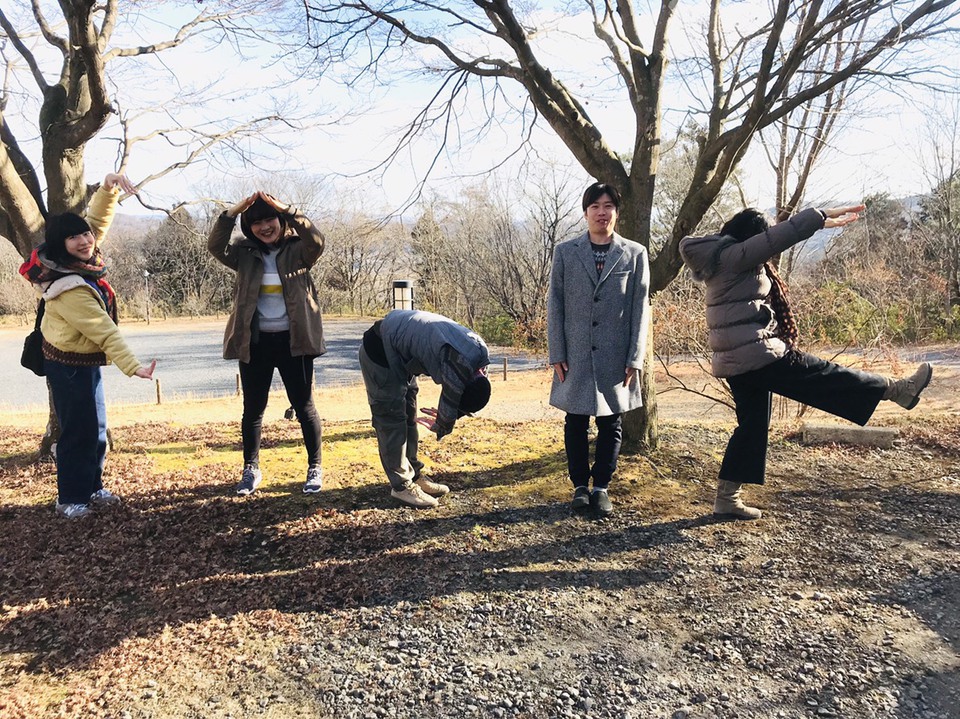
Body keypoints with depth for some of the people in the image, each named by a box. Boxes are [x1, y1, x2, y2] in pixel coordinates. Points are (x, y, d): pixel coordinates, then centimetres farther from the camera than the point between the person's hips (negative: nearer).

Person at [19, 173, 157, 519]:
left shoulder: (82, 260, -5)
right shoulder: (69, 288, -29)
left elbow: (98, 218, 3)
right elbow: (104, 331, -32)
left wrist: (109, 187, -14)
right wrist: (133, 367, -33)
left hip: (86, 360, 9)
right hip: (70, 365, -9)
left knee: (96, 426, 15)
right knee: (79, 430, 1)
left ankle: (92, 488, 28)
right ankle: (71, 498, 15)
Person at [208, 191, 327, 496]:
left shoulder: (298, 249, -2)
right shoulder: (245, 253, 4)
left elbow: (317, 242, -23)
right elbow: (215, 246, -13)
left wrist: (288, 211, -32)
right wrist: (232, 212, -24)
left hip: (293, 341, -2)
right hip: (254, 342, 3)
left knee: (304, 406, 5)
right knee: (253, 409, 11)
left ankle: (315, 468, 19)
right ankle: (251, 469, 26)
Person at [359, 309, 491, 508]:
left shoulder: (479, 353, -2)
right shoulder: (461, 363, -32)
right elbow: (451, 400, -18)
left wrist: (444, 416, 13)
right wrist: (441, 426, 1)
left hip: (397, 352, 10)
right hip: (380, 350, -10)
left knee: (408, 415, 13)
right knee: (391, 417, -6)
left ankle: (413, 476, 23)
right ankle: (401, 486, 1)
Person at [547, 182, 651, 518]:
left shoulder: (635, 254, 3)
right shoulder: (565, 252, 3)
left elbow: (640, 309, 2)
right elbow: (554, 305, 2)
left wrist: (635, 359, -4)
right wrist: (557, 354, -4)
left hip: (616, 357, 0)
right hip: (576, 355, 0)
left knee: (610, 424, 8)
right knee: (576, 423, 8)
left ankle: (602, 487, 21)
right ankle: (580, 485, 22)